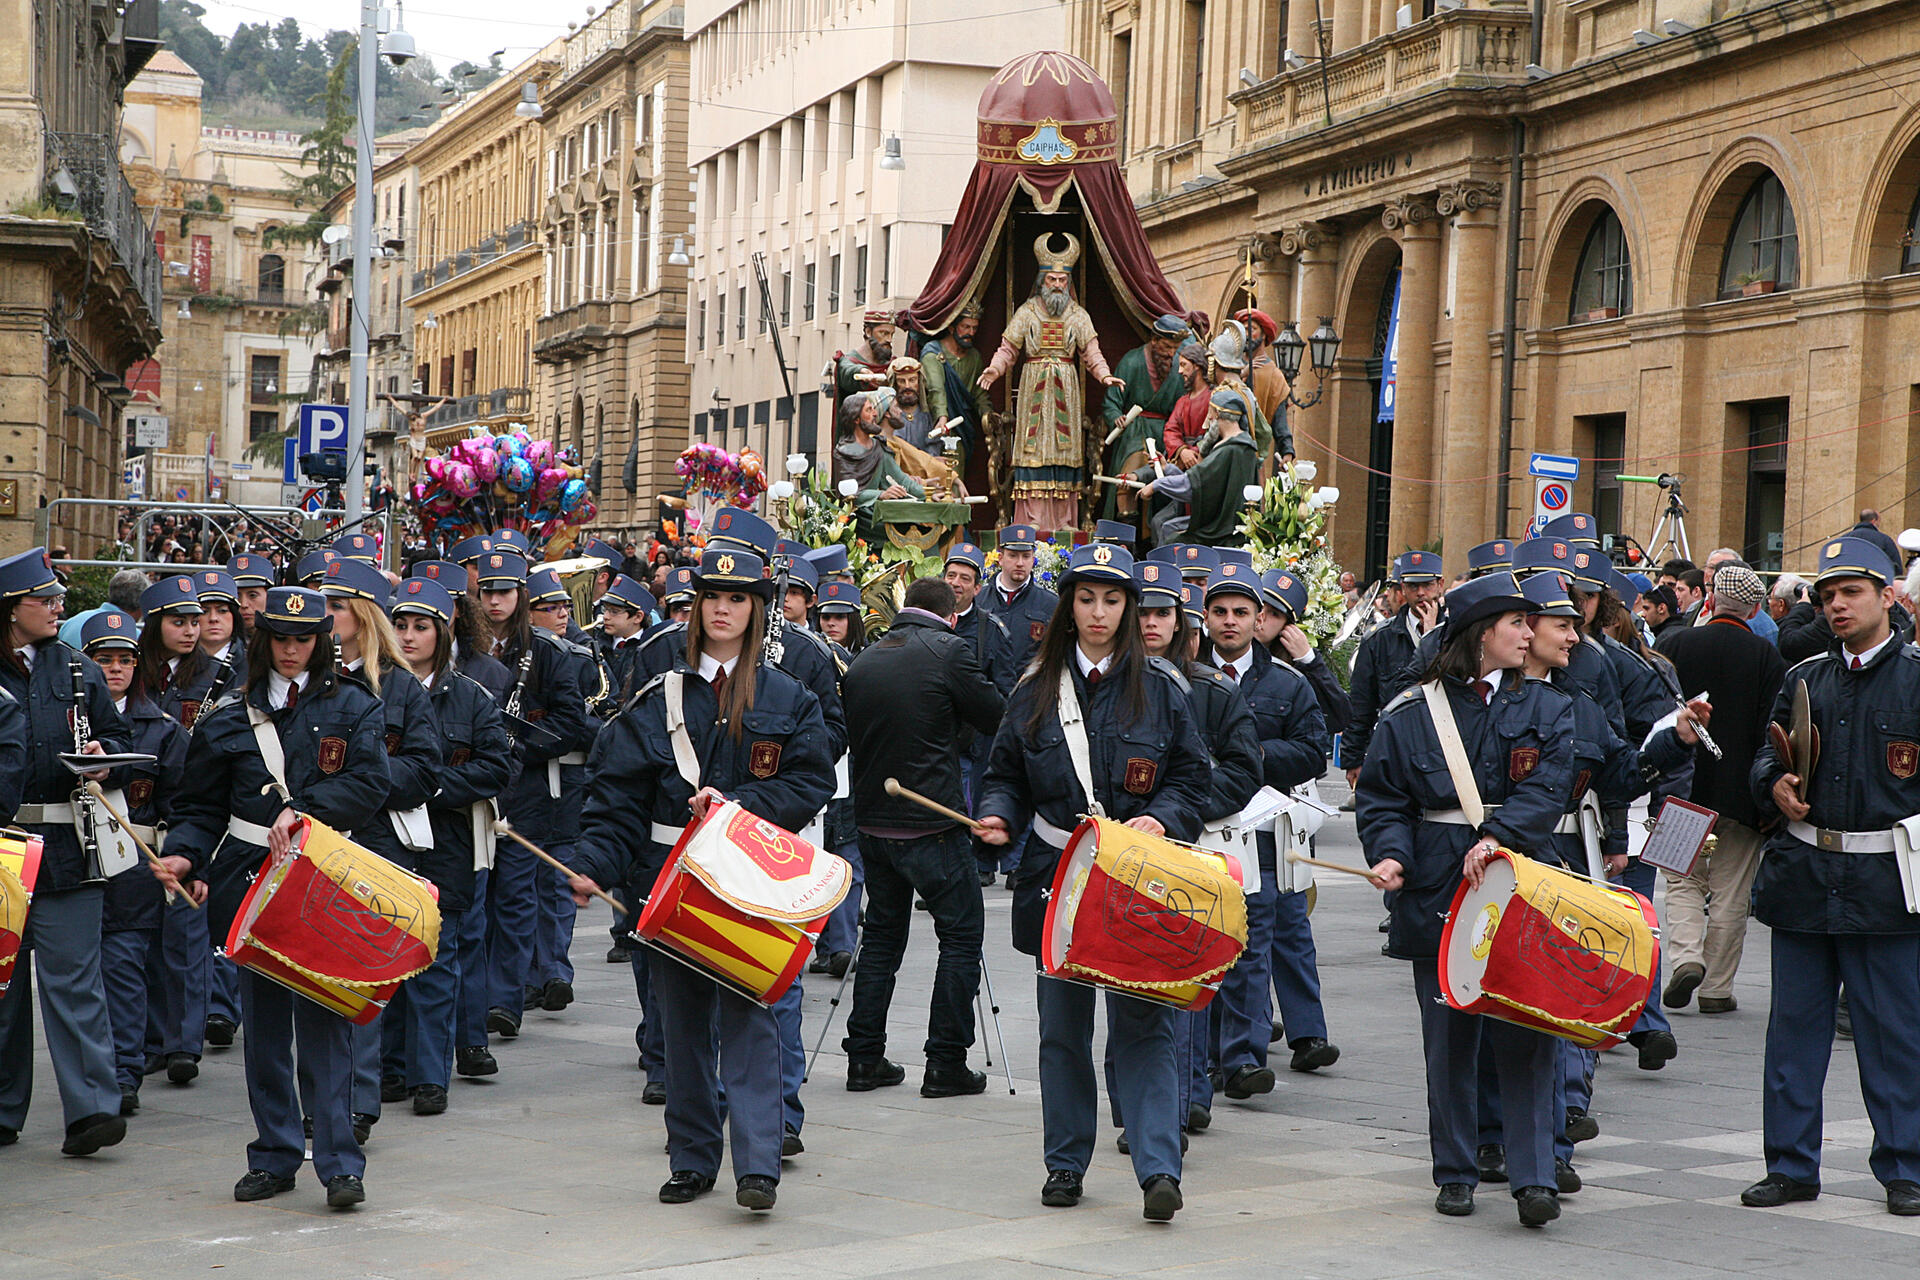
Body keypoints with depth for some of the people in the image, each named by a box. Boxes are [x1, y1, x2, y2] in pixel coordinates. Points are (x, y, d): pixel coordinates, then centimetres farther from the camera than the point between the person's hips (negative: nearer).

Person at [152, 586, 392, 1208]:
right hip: (250, 878, 3)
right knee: (263, 1018, 8)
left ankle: (340, 1162, -6)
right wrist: (185, 855, -6)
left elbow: (368, 785, -6)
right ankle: (274, 1156, 17)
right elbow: (201, 804, 12)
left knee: (323, 1017, -8)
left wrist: (302, 809, -18)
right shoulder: (230, 719, 11)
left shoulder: (354, 709, 7)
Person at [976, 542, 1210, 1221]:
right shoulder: (1036, 690, 9)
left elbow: (1192, 777, 7)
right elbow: (1006, 772, 14)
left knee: (1142, 1024, -9)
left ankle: (1159, 1168, -11)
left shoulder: (1159, 690, 5)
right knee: (1063, 1025, 9)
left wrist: (1161, 819, -12)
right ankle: (1066, 1163, 20)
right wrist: (999, 813, -6)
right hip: (1057, 877, 2)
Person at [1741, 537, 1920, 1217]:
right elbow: (1766, 756, 19)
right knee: (1795, 1025, 8)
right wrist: (1775, 786, -2)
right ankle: (1791, 1166, 16)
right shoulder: (1804, 679, 12)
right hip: (1803, 874, 4)